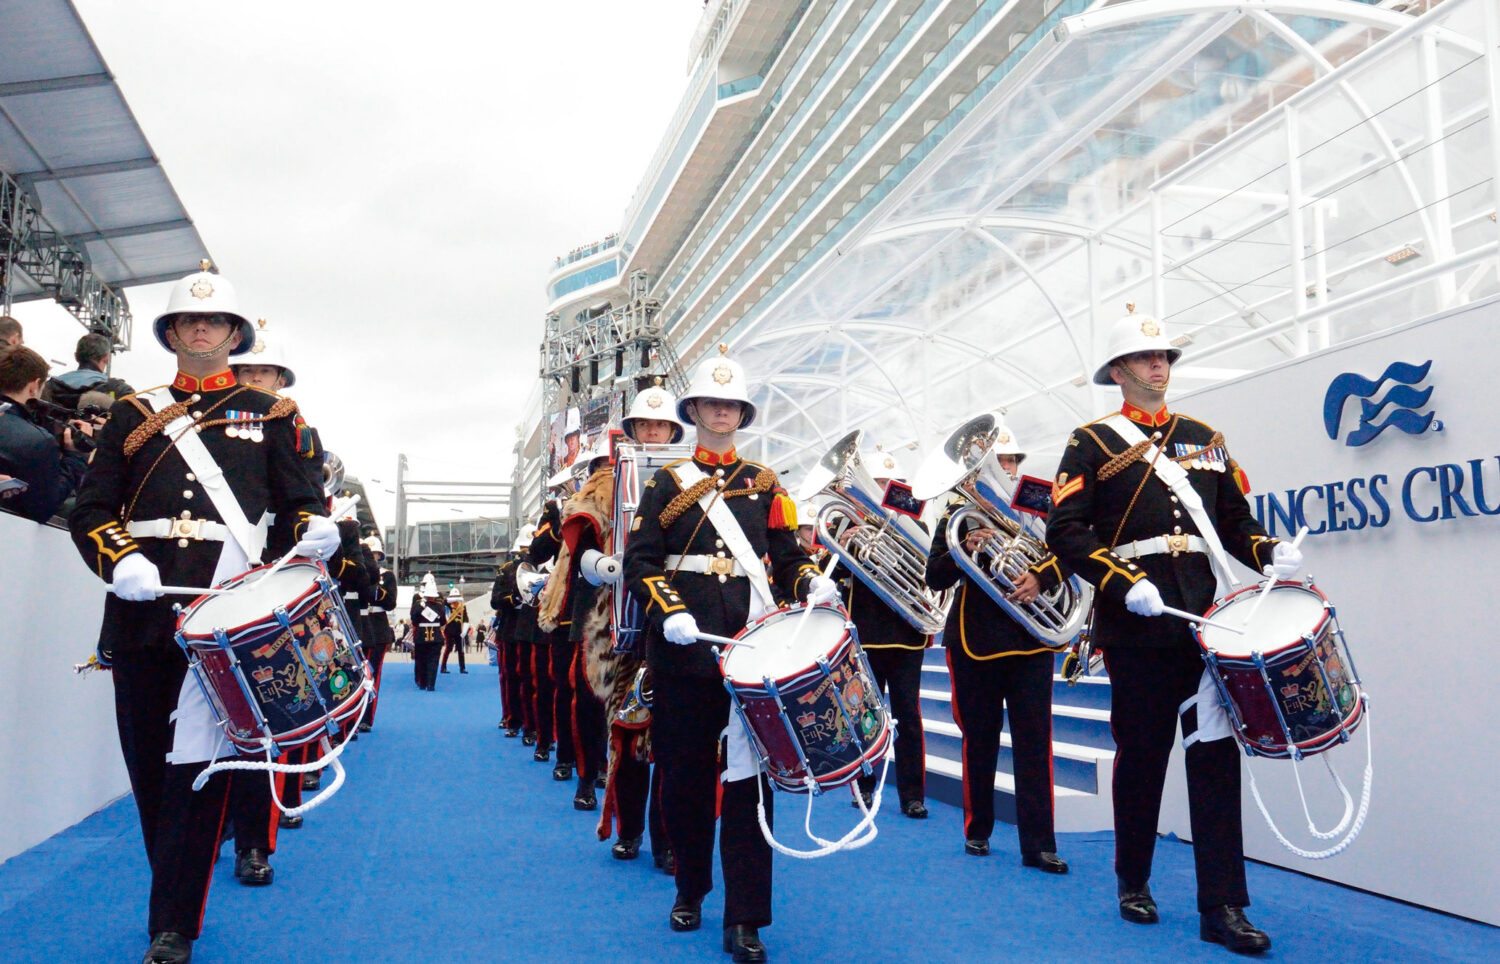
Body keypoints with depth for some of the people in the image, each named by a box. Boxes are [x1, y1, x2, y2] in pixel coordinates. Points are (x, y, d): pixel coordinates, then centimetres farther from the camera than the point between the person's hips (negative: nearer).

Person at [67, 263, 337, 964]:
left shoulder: (270, 414, 13)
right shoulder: (134, 413, 16)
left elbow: (299, 502, 10)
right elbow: (91, 509, 10)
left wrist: (313, 530, -14)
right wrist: (120, 561, -11)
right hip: (143, 606, 3)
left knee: (196, 762, -5)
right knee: (146, 761, 11)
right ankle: (172, 891, 32)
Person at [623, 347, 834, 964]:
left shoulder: (765, 484, 13)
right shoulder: (667, 482, 7)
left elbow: (787, 556, 11)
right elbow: (640, 561, 0)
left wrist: (812, 583, -11)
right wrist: (668, 612, -17)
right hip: (684, 645, 0)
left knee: (748, 774, -2)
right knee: (684, 770, 8)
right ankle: (690, 888, 30)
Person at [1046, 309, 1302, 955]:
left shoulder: (1204, 437, 17)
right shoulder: (1094, 443, 3)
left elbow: (1235, 516, 18)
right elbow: (1065, 530, -7)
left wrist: (1268, 553, -2)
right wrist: (1124, 583, -18)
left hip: (1207, 618, 4)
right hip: (1137, 625, -3)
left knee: (1216, 754, 0)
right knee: (1141, 754, 7)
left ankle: (1222, 908, 8)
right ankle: (1133, 883, 26)